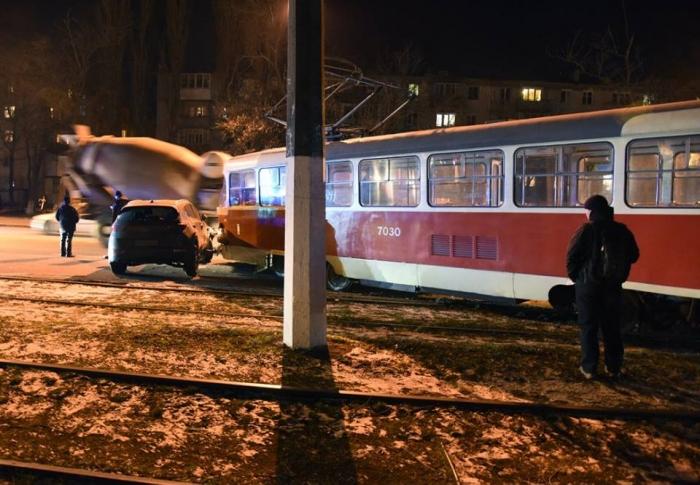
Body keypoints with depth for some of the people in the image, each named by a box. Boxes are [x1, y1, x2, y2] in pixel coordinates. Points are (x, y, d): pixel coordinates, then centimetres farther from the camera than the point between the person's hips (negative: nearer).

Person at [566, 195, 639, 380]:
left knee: (588, 327, 5)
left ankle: (589, 368, 5)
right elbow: (633, 256, 9)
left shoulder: (586, 231, -13)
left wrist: (575, 276, 1)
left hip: (588, 285, -4)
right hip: (613, 286, 4)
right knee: (611, 327, 13)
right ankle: (613, 367, 18)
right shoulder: (622, 231, 1)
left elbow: (572, 256, -14)